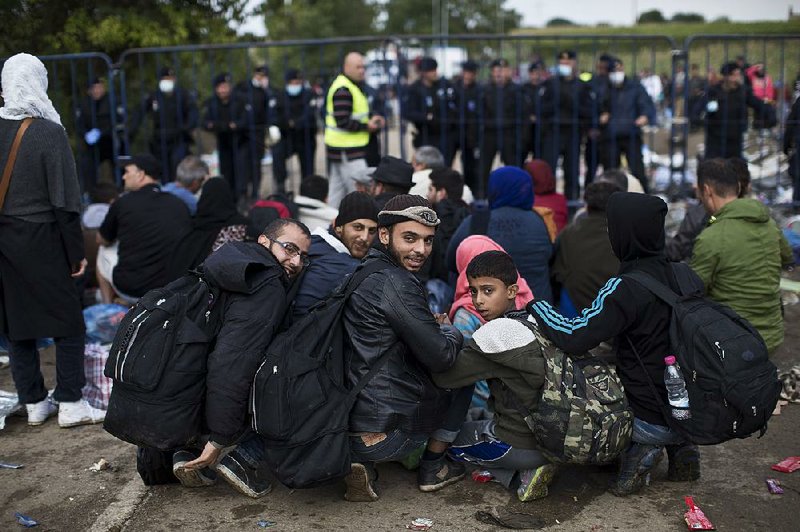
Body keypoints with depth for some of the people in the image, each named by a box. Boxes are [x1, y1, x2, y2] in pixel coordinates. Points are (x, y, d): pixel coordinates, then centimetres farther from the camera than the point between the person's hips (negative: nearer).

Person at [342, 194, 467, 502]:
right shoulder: (396, 283, -17)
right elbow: (441, 357, -15)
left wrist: (433, 326, 14)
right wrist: (451, 331, 5)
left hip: (345, 424, 8)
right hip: (385, 433, -8)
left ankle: (363, 464, 15)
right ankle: (433, 467, 19)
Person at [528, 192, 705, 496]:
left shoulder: (625, 289, -22)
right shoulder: (687, 277, 1)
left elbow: (574, 336, -24)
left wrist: (536, 307, -7)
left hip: (651, 421, -6)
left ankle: (639, 449, -3)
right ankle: (679, 447, 14)